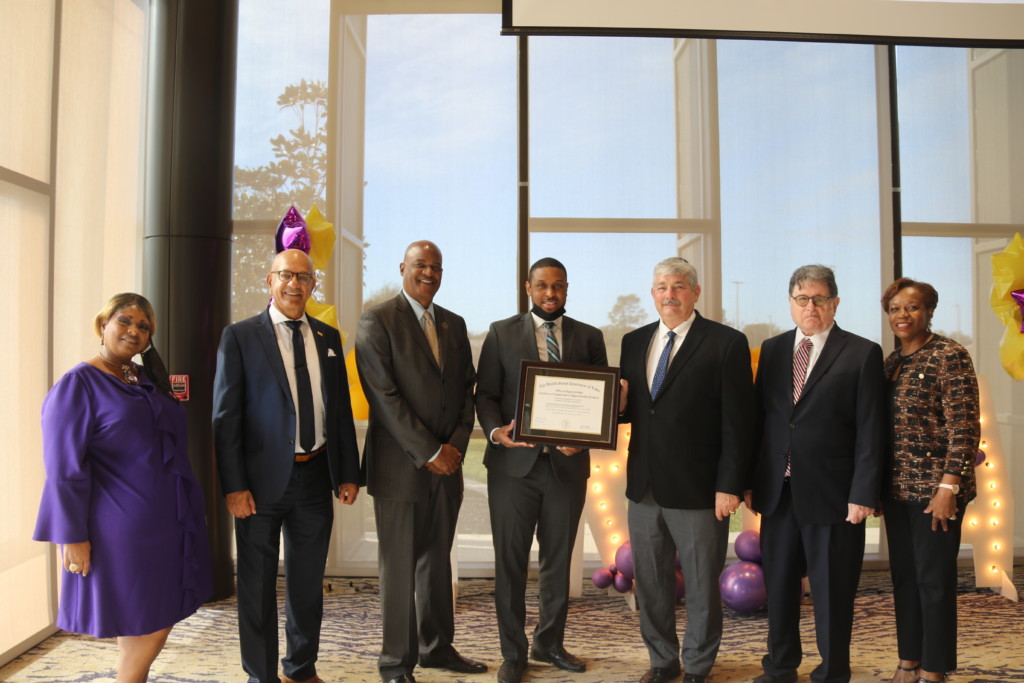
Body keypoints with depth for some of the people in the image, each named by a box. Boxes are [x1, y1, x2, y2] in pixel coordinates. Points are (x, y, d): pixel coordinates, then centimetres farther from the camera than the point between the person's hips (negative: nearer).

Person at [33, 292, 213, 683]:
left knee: (162, 620, 14)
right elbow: (64, 468, -12)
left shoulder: (149, 381, 13)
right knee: (142, 628, 0)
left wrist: (194, 506, 19)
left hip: (169, 520, 7)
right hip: (124, 528, -7)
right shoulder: (78, 384, -8)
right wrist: (73, 536, -14)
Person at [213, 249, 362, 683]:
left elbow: (342, 409, 11)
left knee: (308, 582, 16)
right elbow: (225, 415, -6)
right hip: (263, 479, -4)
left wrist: (348, 473, 7)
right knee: (258, 585, 9)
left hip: (316, 477, 4)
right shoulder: (240, 337, -3)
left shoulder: (328, 337, 9)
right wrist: (233, 485, -12)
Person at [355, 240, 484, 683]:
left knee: (437, 559, 15)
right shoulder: (377, 321, -6)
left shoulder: (454, 324, 13)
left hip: (447, 463, 6)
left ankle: (437, 647, 29)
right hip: (401, 464, -5)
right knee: (400, 565, 4)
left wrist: (457, 444, -4)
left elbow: (467, 389, 11)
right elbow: (384, 395, -14)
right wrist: (428, 452, -15)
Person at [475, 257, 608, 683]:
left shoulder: (589, 338, 7)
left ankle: (550, 644, 31)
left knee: (559, 560, 13)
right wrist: (495, 431, -18)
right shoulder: (502, 333, 4)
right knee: (510, 561, 6)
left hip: (568, 463, 2)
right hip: (514, 462, -1)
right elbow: (485, 394, 1)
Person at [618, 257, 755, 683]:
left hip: (697, 489, -5)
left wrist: (728, 486, -13)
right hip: (644, 487, 5)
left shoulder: (727, 343, -7)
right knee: (650, 583, 16)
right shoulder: (634, 342, 9)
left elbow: (737, 423, -10)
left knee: (702, 585, 10)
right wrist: (619, 402, -8)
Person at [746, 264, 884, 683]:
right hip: (777, 492, 4)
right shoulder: (772, 350, 8)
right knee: (778, 585, 15)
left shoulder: (862, 354, -4)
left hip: (831, 494, -4)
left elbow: (870, 431, -7)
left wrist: (863, 493, -12)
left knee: (832, 592, 8)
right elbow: (759, 417, 8)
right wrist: (750, 481, 5)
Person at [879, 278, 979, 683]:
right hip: (896, 487, 7)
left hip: (934, 487, -7)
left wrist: (948, 487, -18)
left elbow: (964, 428, -13)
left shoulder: (949, 356, -9)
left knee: (934, 578, 3)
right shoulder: (890, 362, 11)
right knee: (903, 575, 13)